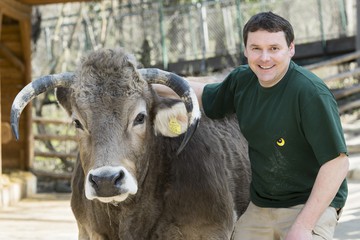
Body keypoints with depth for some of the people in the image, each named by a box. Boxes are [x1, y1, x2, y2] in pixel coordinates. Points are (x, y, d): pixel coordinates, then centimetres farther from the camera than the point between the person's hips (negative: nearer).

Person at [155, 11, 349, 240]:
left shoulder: (310, 92, -20)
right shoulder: (242, 80, 1)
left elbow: (338, 162, -22)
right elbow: (205, 95, 24)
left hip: (312, 204, -6)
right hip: (259, 206, 7)